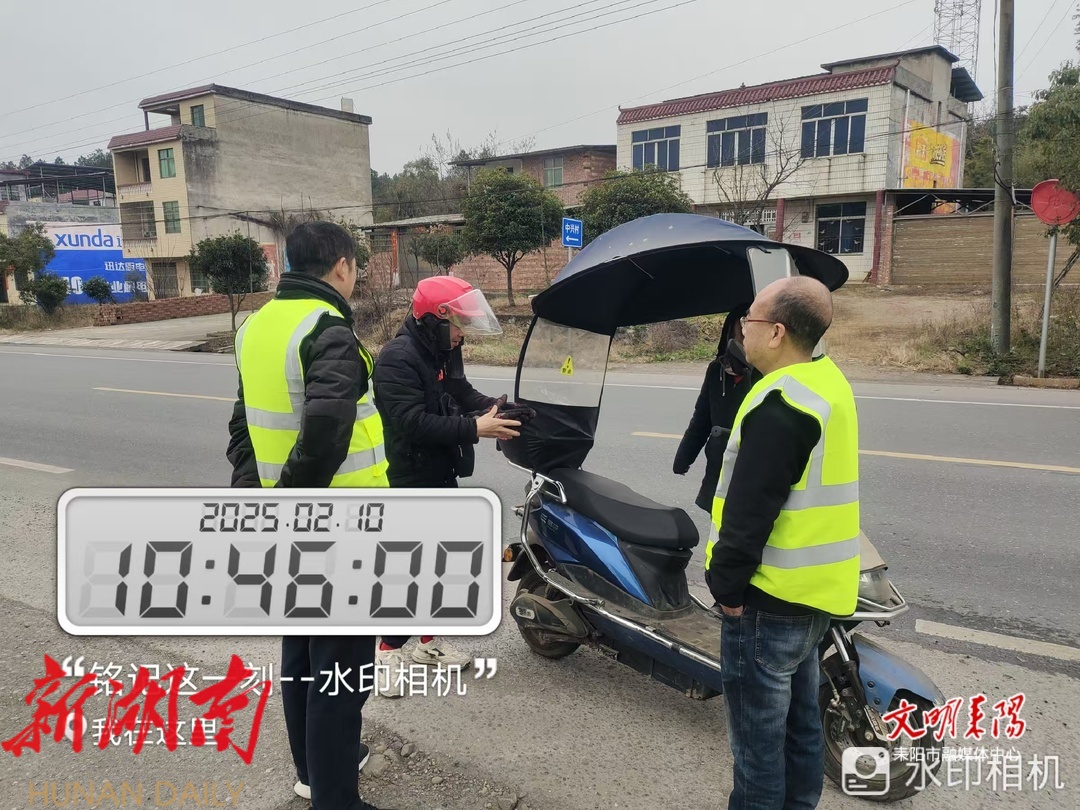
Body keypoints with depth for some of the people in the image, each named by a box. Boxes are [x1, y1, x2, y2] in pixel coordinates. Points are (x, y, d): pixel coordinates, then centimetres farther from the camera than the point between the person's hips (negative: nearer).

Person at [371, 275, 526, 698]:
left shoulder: (443, 353, 9)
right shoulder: (398, 358, -21)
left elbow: (462, 394, 11)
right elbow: (414, 422, -28)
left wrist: (498, 407, -8)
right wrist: (474, 429, -29)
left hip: (442, 476, 9)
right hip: (410, 481, -9)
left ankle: (430, 640, 31)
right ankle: (388, 652, 12)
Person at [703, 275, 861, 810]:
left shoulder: (781, 404, -24)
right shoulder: (827, 381, 8)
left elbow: (750, 510, -24)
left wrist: (727, 584, -12)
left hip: (770, 596, -10)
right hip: (814, 587, 10)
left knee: (757, 731, 5)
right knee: (799, 718, 22)